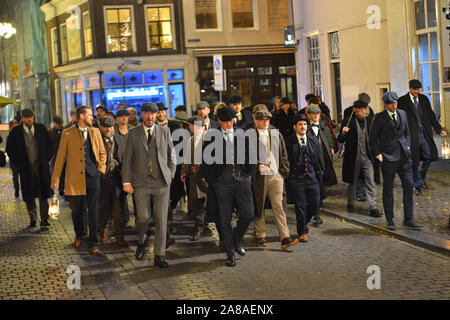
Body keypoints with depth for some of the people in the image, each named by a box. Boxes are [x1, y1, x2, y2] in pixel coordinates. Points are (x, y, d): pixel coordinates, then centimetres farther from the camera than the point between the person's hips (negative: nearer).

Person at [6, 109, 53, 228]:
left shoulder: (41, 129, 4)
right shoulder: (16, 132, 0)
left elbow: (50, 145, 14)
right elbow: (9, 149, 8)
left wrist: (46, 159, 6)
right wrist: (18, 162, 1)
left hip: (41, 166, 0)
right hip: (26, 168, 0)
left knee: (43, 193, -2)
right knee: (29, 195, 3)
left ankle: (44, 219, 2)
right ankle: (32, 219, 14)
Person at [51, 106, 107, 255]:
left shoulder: (95, 132, 10)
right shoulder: (67, 133, 2)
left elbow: (102, 152, 18)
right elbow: (60, 157, 3)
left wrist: (101, 169, 3)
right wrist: (55, 178, 0)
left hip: (92, 176, 1)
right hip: (74, 178, -1)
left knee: (93, 211, -3)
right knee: (76, 210, 8)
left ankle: (93, 243, 3)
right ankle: (78, 236, 35)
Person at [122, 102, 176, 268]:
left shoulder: (165, 131, 7)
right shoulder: (133, 134, 5)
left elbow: (172, 155, 14)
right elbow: (127, 159, 4)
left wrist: (171, 174, 7)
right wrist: (126, 181, -2)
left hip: (161, 182, 1)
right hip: (141, 183, 0)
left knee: (161, 219, -2)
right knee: (143, 217, -3)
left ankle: (159, 256, 5)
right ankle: (142, 241, 30)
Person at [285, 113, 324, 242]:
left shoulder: (314, 141, 10)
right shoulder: (288, 142, -2)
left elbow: (319, 160, 14)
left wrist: (318, 174, 7)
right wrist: (288, 175, -5)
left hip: (312, 178, 3)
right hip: (296, 178, -3)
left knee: (315, 204, 6)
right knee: (300, 206, 0)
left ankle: (305, 221, 35)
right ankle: (302, 232, 12)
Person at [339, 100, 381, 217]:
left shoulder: (369, 120, 6)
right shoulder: (348, 122, -4)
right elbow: (341, 140, -3)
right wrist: (343, 133, -24)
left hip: (367, 156, 2)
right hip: (354, 157, -2)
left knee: (370, 182, -5)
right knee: (353, 182, 11)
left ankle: (373, 208, -3)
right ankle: (350, 204, 33)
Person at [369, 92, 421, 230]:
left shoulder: (402, 114, 10)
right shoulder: (379, 118, -5)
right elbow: (372, 139, -1)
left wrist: (407, 147, 9)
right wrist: (379, 155, -6)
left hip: (404, 157, 4)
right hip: (388, 158, -4)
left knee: (409, 186, 0)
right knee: (388, 189, 4)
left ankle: (408, 219, 8)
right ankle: (390, 220, 14)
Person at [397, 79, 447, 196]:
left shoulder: (424, 99, 11)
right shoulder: (402, 101, -2)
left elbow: (431, 115, 15)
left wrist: (439, 129, 11)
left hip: (425, 134, 4)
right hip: (412, 135, -4)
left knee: (428, 157, 4)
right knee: (414, 161, 0)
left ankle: (422, 178, 28)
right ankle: (418, 185, 13)